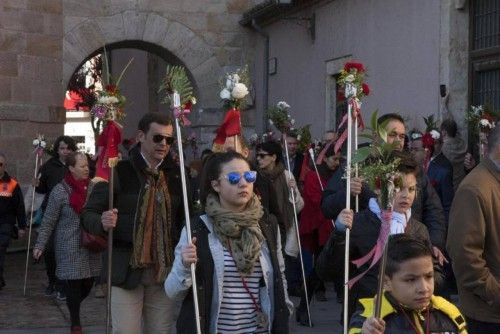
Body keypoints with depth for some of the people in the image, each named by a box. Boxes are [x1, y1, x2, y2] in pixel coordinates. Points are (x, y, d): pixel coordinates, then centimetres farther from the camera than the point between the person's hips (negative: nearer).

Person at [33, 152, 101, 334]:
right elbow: (48, 221, -6)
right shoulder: (60, 191, -9)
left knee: (88, 283, 7)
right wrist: (40, 245, -9)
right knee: (73, 285, -1)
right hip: (70, 248, -4)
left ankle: (74, 308, 36)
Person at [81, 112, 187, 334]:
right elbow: (87, 214, -4)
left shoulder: (177, 174, 6)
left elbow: (186, 217, 10)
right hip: (127, 269, -3)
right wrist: (103, 222, -25)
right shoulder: (118, 171, -5)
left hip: (165, 270, 4)